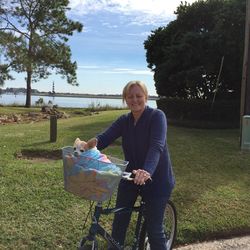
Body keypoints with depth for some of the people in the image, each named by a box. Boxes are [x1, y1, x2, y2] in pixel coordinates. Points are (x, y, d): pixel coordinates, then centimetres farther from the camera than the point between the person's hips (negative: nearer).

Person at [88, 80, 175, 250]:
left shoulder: (157, 116, -15)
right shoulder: (123, 121, 2)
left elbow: (157, 146, -30)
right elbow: (106, 136, -12)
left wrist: (147, 171, -46)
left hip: (156, 180, -5)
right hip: (130, 178, 5)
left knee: (154, 229, 1)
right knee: (119, 223, 12)